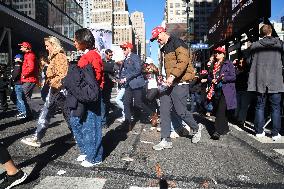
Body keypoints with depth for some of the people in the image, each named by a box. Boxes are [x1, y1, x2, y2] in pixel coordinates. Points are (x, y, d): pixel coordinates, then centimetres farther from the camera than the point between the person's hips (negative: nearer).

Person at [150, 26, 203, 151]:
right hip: (170, 83, 9)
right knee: (164, 111, 2)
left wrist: (172, 76, -27)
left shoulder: (177, 42, -7)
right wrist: (167, 79, 16)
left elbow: (183, 61, -21)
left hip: (180, 83, -9)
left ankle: (196, 129, 25)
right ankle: (166, 140, 8)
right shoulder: (165, 48, 21)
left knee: (181, 111, -3)